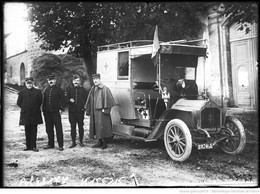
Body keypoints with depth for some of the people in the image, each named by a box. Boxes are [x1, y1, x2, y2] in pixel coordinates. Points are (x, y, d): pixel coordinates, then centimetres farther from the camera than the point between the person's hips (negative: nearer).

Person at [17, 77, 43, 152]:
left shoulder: (38, 92, 3)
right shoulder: (22, 92, 6)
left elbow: (40, 102, 8)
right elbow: (19, 103, 10)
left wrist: (36, 108, 4)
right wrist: (24, 108, 7)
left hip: (35, 114, -1)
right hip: (25, 114, 1)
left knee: (34, 131, 2)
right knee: (27, 131, 6)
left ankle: (33, 146, 7)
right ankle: (28, 146, 13)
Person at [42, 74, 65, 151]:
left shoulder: (58, 89, 0)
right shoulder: (46, 90, 14)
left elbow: (62, 99, -3)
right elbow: (44, 100, 17)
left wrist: (61, 108, -10)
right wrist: (43, 109, 9)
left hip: (56, 112, -5)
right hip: (47, 112, 5)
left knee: (58, 129, -3)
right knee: (49, 129, 10)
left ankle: (60, 145, 0)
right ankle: (50, 144, 20)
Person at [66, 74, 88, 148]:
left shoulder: (82, 89, 4)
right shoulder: (70, 89, 9)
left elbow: (86, 99, 4)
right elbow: (66, 99, 11)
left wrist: (83, 107, -7)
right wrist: (69, 100, -10)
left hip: (80, 111, -1)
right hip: (72, 111, 2)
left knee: (80, 126, 5)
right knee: (72, 127, 3)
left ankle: (81, 141, 17)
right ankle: (73, 142, 10)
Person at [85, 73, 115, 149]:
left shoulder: (104, 89, -8)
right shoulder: (93, 89, 13)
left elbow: (108, 99, -12)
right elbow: (90, 100, 17)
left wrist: (105, 108, -18)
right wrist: (88, 110, 13)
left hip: (101, 110, -7)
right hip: (94, 110, 7)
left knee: (103, 125, -5)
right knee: (96, 126, 9)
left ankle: (105, 142, 4)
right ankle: (100, 141, 18)